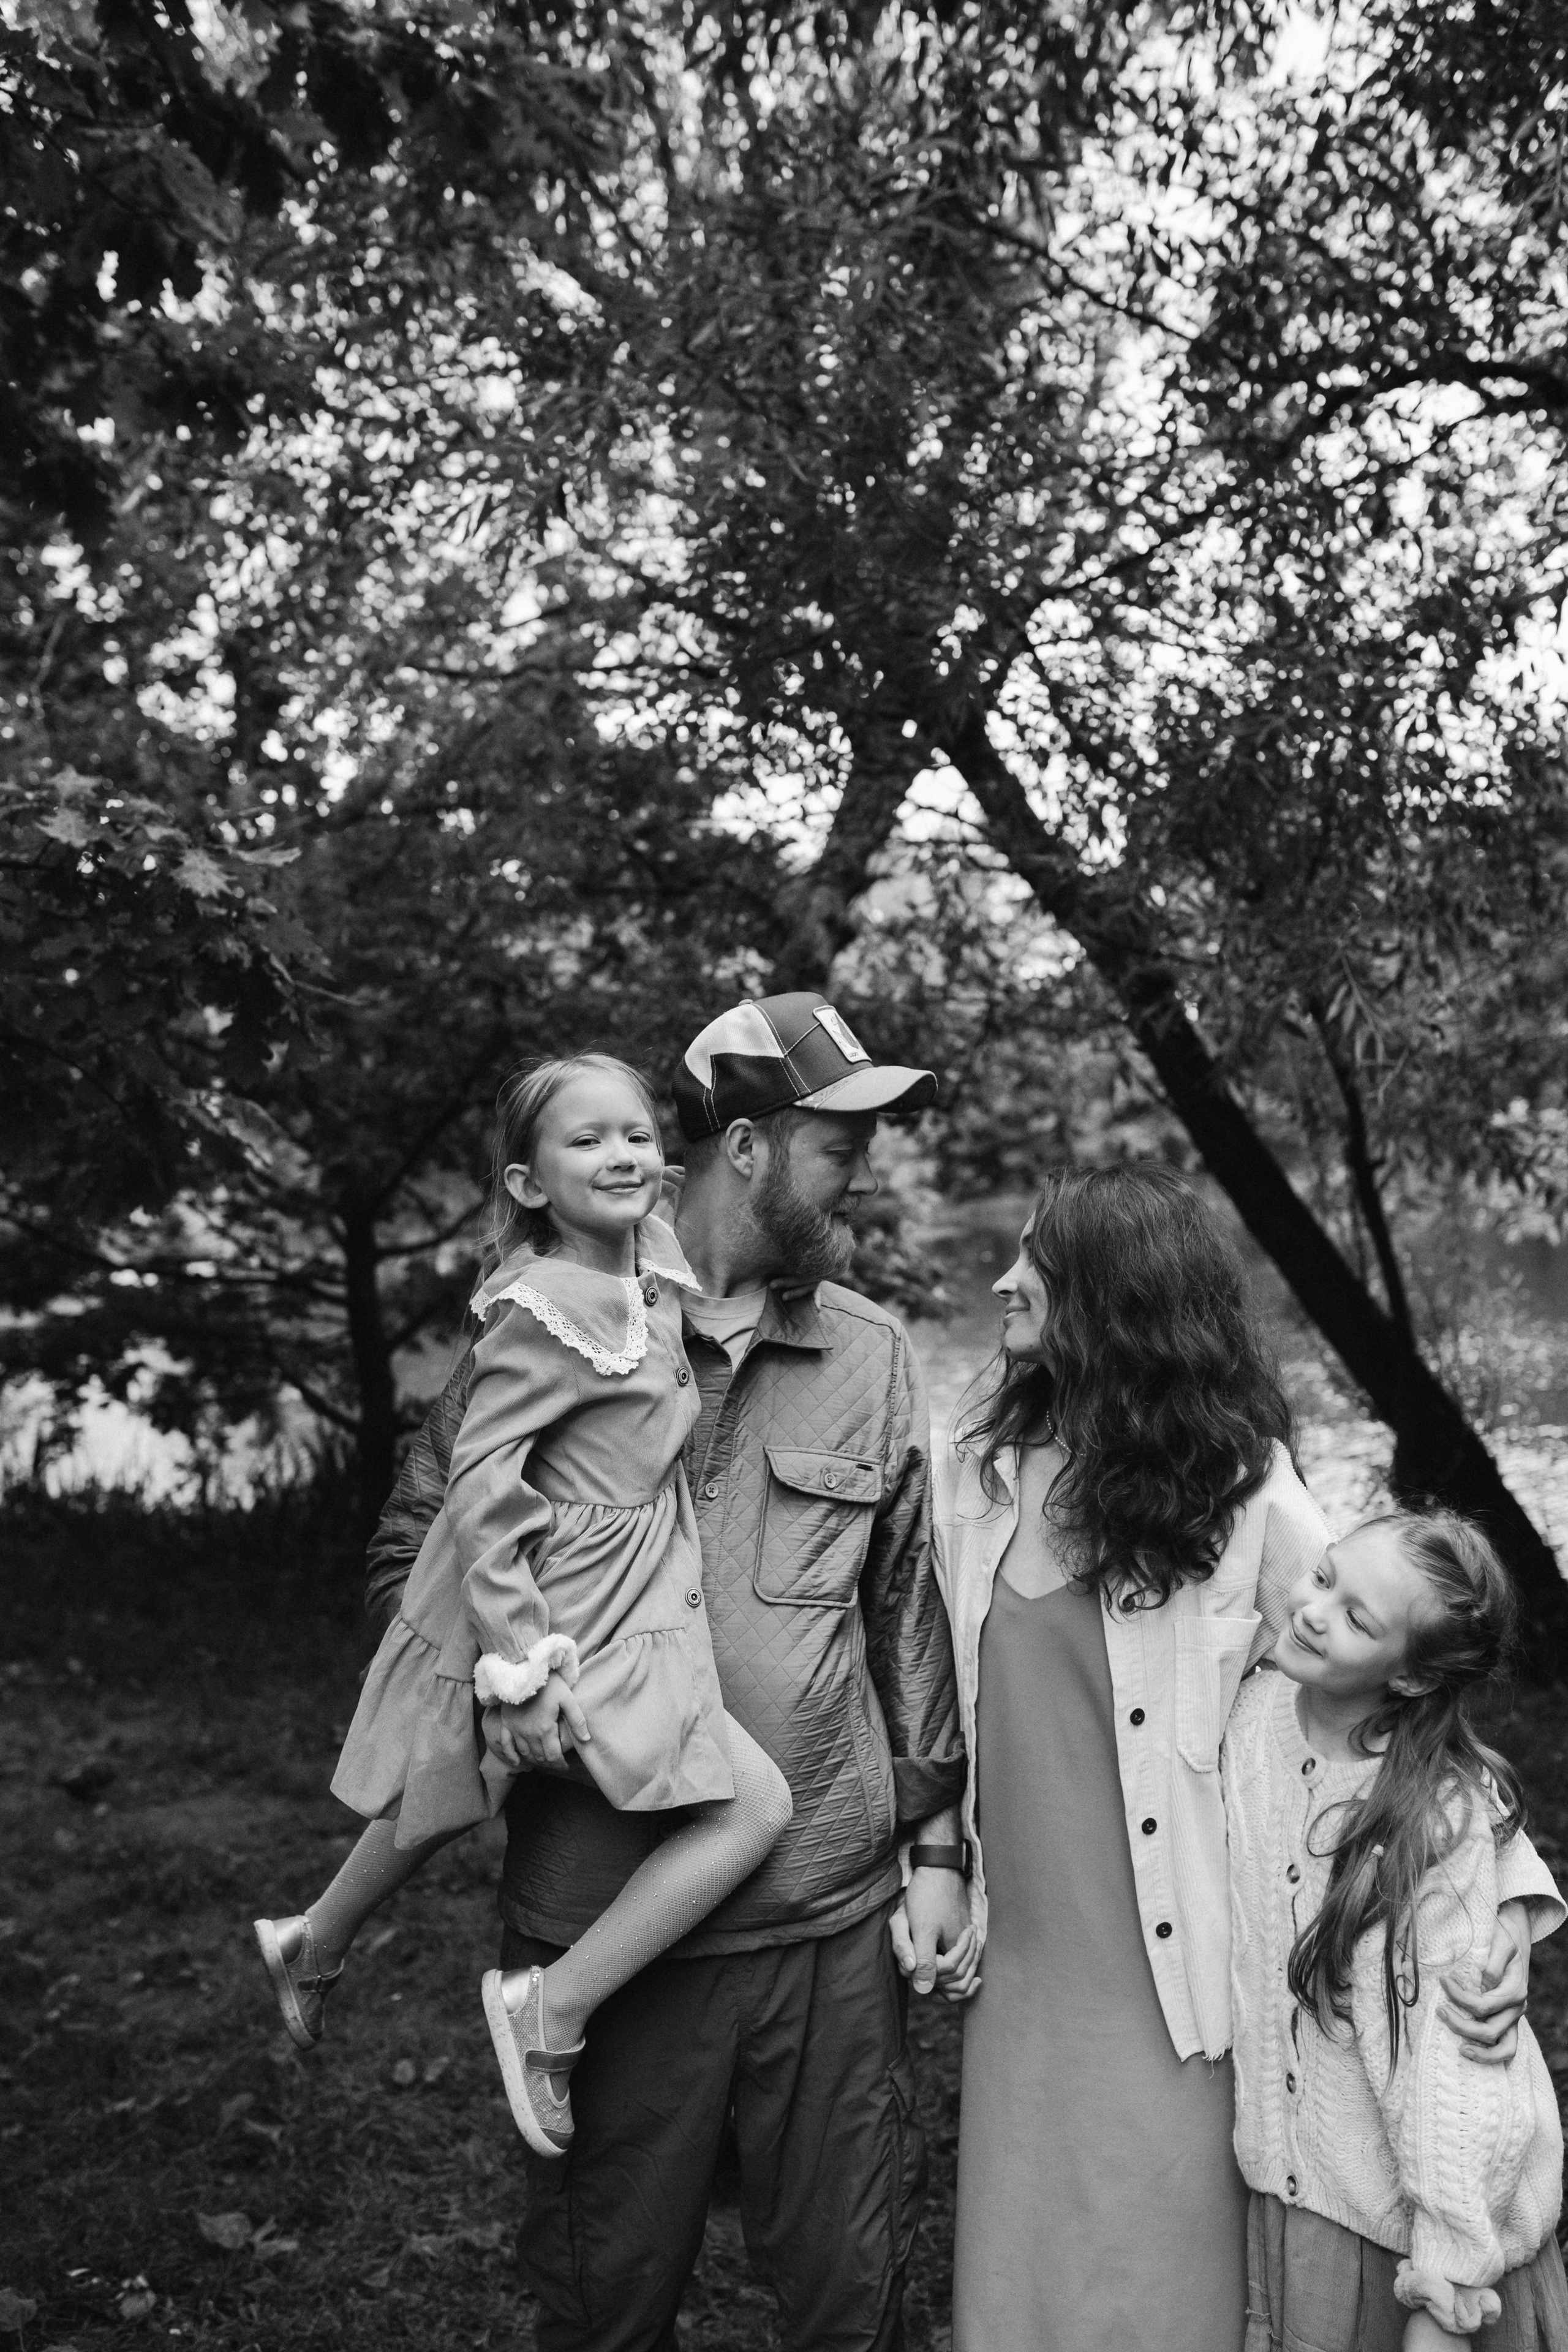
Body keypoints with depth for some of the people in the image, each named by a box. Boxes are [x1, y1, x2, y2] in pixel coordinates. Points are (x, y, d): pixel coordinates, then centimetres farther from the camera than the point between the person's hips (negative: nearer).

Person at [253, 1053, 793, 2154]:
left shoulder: (655, 1284, 6)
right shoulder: (548, 1312, -20)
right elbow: (481, 1488, -21)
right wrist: (522, 1668, -22)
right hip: (571, 1624, -9)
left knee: (437, 1806, 28)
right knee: (755, 1806, -11)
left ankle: (312, 1945, 54)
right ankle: (551, 2007, -1)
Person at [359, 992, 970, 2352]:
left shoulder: (874, 1357, 4)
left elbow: (911, 1611, 8)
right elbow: (409, 1556, 3)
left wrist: (937, 1845, 6)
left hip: (834, 1920, 2)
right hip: (603, 1917, -1)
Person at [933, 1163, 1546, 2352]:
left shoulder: (1244, 1488, -13)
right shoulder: (980, 1473, 1)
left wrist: (1507, 1887, -17)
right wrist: (945, 1877, 12)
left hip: (1171, 1980, -4)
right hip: (1020, 1971, 4)